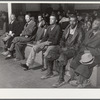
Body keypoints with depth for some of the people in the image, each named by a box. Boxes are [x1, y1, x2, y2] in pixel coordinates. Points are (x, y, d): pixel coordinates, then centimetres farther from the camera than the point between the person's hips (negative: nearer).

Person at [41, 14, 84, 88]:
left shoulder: (80, 31, -7)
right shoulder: (67, 28, 12)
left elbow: (78, 44, -12)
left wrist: (68, 48, -17)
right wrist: (62, 46, -4)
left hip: (72, 49, -7)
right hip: (64, 47, 7)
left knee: (61, 59, -34)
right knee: (49, 55, -8)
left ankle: (61, 80, -22)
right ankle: (50, 73, 11)